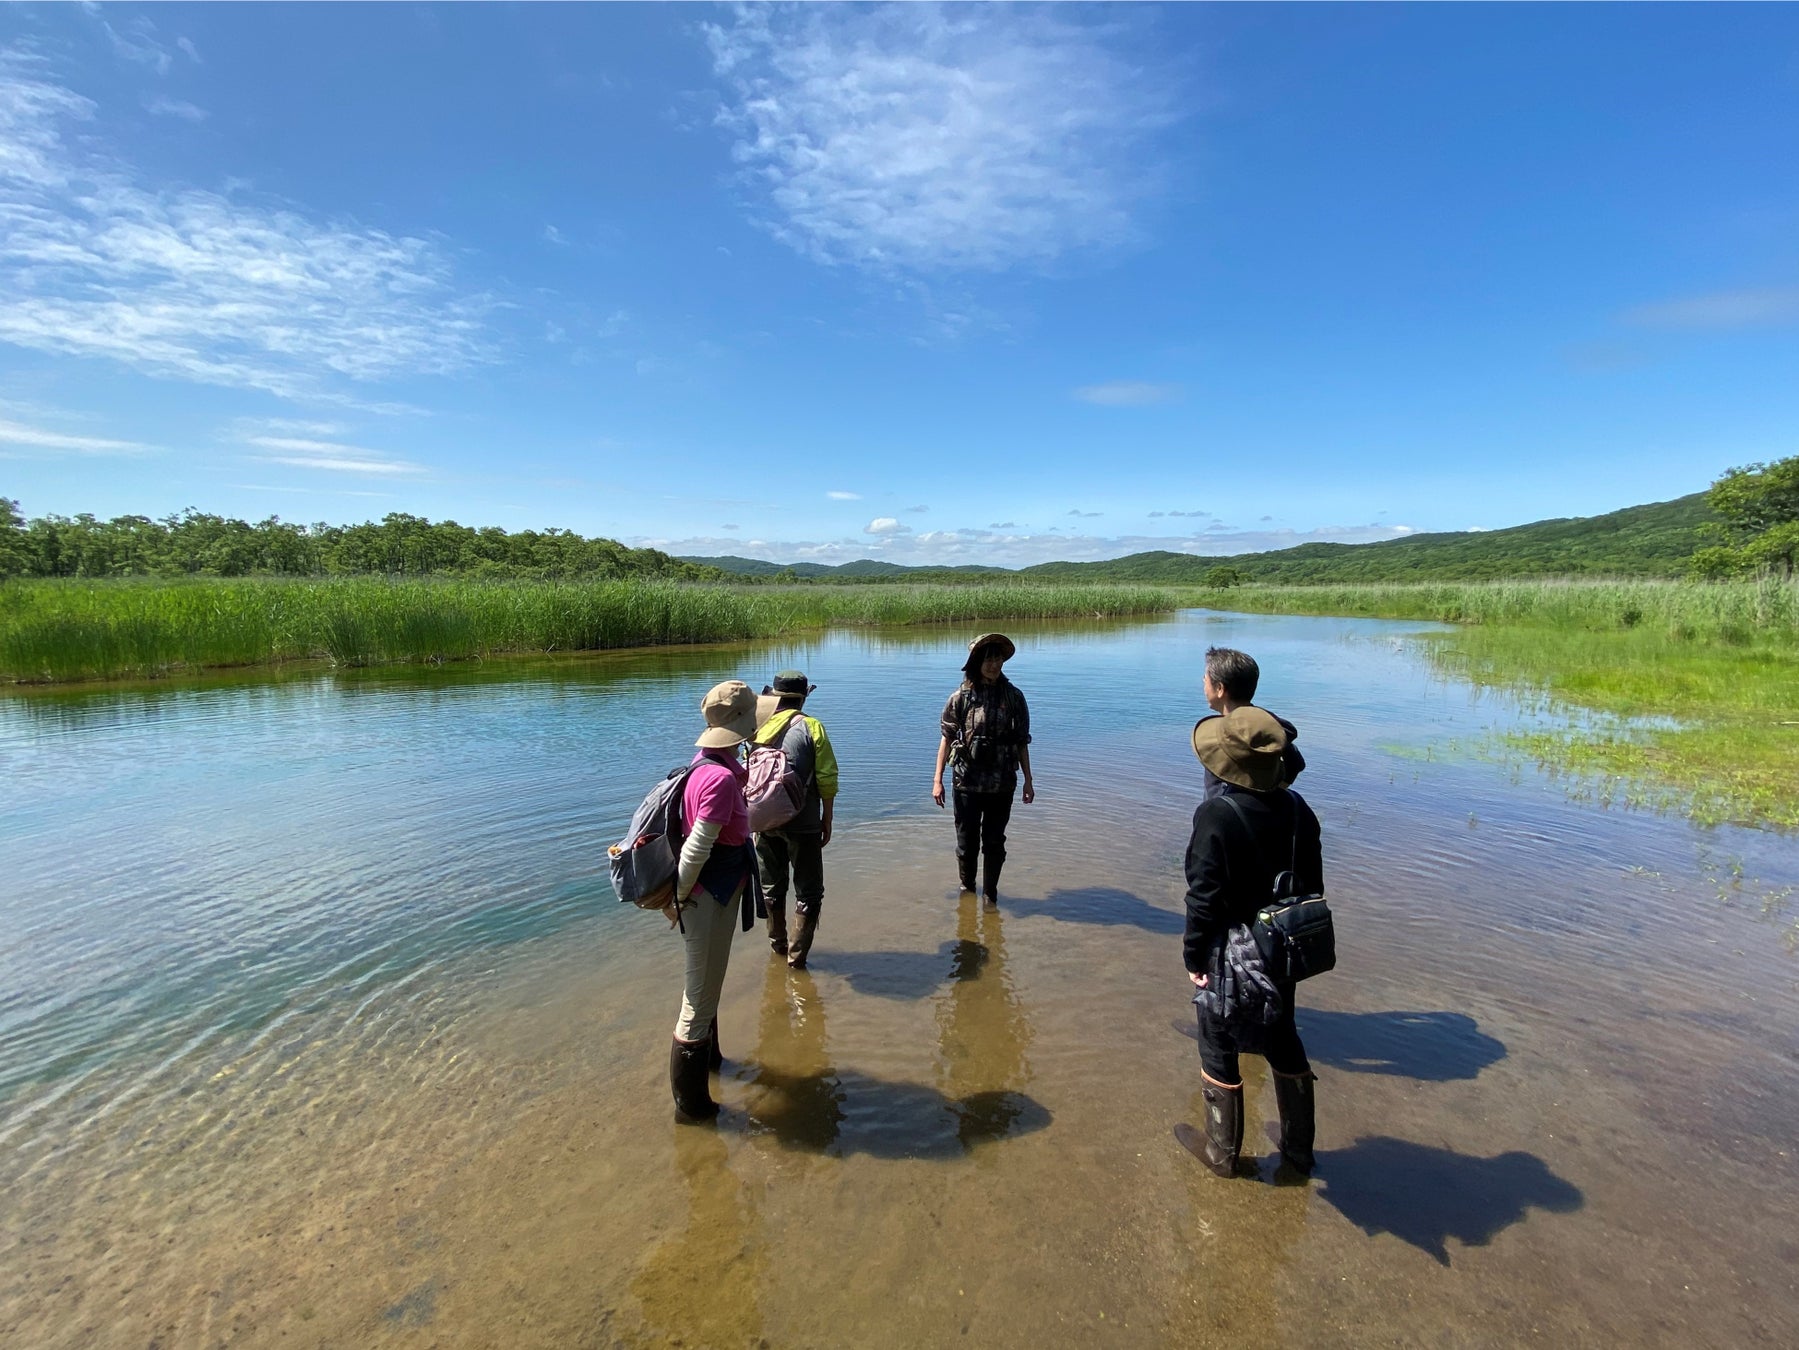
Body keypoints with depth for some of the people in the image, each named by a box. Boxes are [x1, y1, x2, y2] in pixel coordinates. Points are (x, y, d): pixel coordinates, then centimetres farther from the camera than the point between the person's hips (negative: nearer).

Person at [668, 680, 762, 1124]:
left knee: (705, 985, 28)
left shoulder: (708, 764, 2)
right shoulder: (722, 778, -28)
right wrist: (680, 896, -14)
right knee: (701, 994, 6)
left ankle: (708, 1055, 51)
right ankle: (690, 1102, 22)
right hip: (711, 897, -10)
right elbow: (697, 848, -28)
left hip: (718, 891, 10)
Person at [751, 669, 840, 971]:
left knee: (772, 886, 21)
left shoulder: (758, 729, 1)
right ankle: (796, 955, 10)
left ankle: (778, 944, 35)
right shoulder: (811, 727, -10)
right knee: (808, 892, 10)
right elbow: (827, 779, -11)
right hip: (802, 823, -4)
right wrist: (827, 819, 0)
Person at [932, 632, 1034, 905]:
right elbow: (946, 738, -1)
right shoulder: (961, 697, -5)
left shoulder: (1013, 696, -1)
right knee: (967, 842, 10)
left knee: (994, 842, 11)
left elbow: (1022, 742, 5)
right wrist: (937, 779, -4)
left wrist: (1028, 780, 5)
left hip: (1002, 783, 1)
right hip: (967, 782, -1)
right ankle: (967, 888, 32)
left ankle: (990, 893, 28)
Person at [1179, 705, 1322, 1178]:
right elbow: (1312, 885, 3)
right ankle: (1298, 1147, 41)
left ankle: (1222, 1151, 31)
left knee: (1219, 1049, 14)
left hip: (1229, 958, -6)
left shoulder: (1216, 815, -25)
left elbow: (1204, 895, -21)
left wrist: (1194, 956, -8)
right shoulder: (1298, 809, -7)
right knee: (1283, 1042, 25)